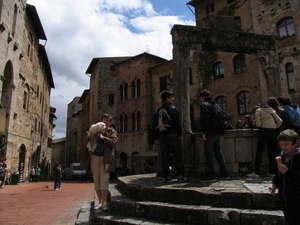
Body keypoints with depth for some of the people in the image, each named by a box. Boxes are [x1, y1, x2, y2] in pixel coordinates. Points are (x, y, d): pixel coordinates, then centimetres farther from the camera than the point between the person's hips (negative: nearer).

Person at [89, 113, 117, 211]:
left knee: (104, 179, -9)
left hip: (105, 158, -3)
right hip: (95, 157, 3)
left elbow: (113, 142, -6)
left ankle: (104, 203, -3)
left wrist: (102, 137, -13)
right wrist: (90, 138, -7)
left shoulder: (112, 131, 11)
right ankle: (100, 202, 13)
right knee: (96, 180, 4)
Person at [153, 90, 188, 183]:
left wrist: (157, 138, 15)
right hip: (173, 136, -5)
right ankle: (180, 176, 0)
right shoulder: (173, 109, -4)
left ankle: (167, 177, 10)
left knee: (165, 157, 7)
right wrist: (180, 135, 0)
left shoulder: (157, 111, 13)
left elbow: (155, 126, 11)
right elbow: (178, 123, -9)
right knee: (178, 156, 1)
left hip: (162, 137, 5)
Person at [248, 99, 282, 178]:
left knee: (259, 151, -3)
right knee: (272, 152, 10)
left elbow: (258, 123, -6)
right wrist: (274, 127, 16)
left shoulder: (258, 110, 6)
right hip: (273, 131, 5)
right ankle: (273, 171, 13)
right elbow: (280, 121, 8)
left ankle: (256, 172, -5)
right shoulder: (273, 111, 19)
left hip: (265, 130, -5)